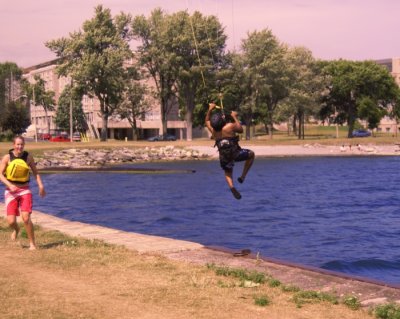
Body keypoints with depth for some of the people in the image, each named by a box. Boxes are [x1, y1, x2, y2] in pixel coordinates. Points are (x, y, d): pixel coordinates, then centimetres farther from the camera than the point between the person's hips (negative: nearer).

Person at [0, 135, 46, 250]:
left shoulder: (28, 157, -1)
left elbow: (35, 172, 9)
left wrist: (40, 185, -5)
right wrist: (10, 185, -24)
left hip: (24, 190, 0)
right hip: (11, 192, 0)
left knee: (26, 217, -17)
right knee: (11, 221, -7)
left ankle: (32, 244, -3)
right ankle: (16, 230, 32)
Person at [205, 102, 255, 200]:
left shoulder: (212, 130, -1)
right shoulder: (230, 126, -15)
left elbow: (207, 121, 21)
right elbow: (241, 130, 5)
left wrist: (209, 110, 24)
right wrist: (235, 117, 10)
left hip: (224, 157, 4)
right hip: (235, 153, -4)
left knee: (228, 173, 28)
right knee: (251, 154, 23)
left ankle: (231, 187, -4)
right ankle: (243, 176, 14)